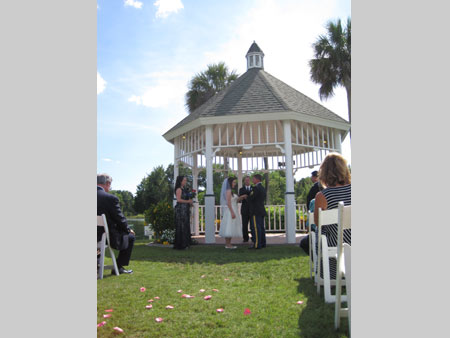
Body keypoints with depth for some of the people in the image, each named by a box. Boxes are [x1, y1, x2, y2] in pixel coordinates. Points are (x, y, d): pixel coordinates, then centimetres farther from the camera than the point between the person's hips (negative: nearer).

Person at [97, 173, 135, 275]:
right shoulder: (111, 198, -19)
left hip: (97, 236, 7)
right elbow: (120, 218, -12)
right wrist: (128, 229, 7)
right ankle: (119, 267, 15)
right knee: (130, 236, 17)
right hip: (108, 236, -7)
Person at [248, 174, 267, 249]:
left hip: (256, 211, -10)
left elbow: (250, 198, -19)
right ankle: (262, 243, 15)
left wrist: (249, 196, 4)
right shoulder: (263, 188, 16)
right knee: (261, 227, 11)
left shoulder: (256, 188, -14)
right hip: (261, 211, 10)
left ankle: (257, 244, -9)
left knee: (256, 228, -8)